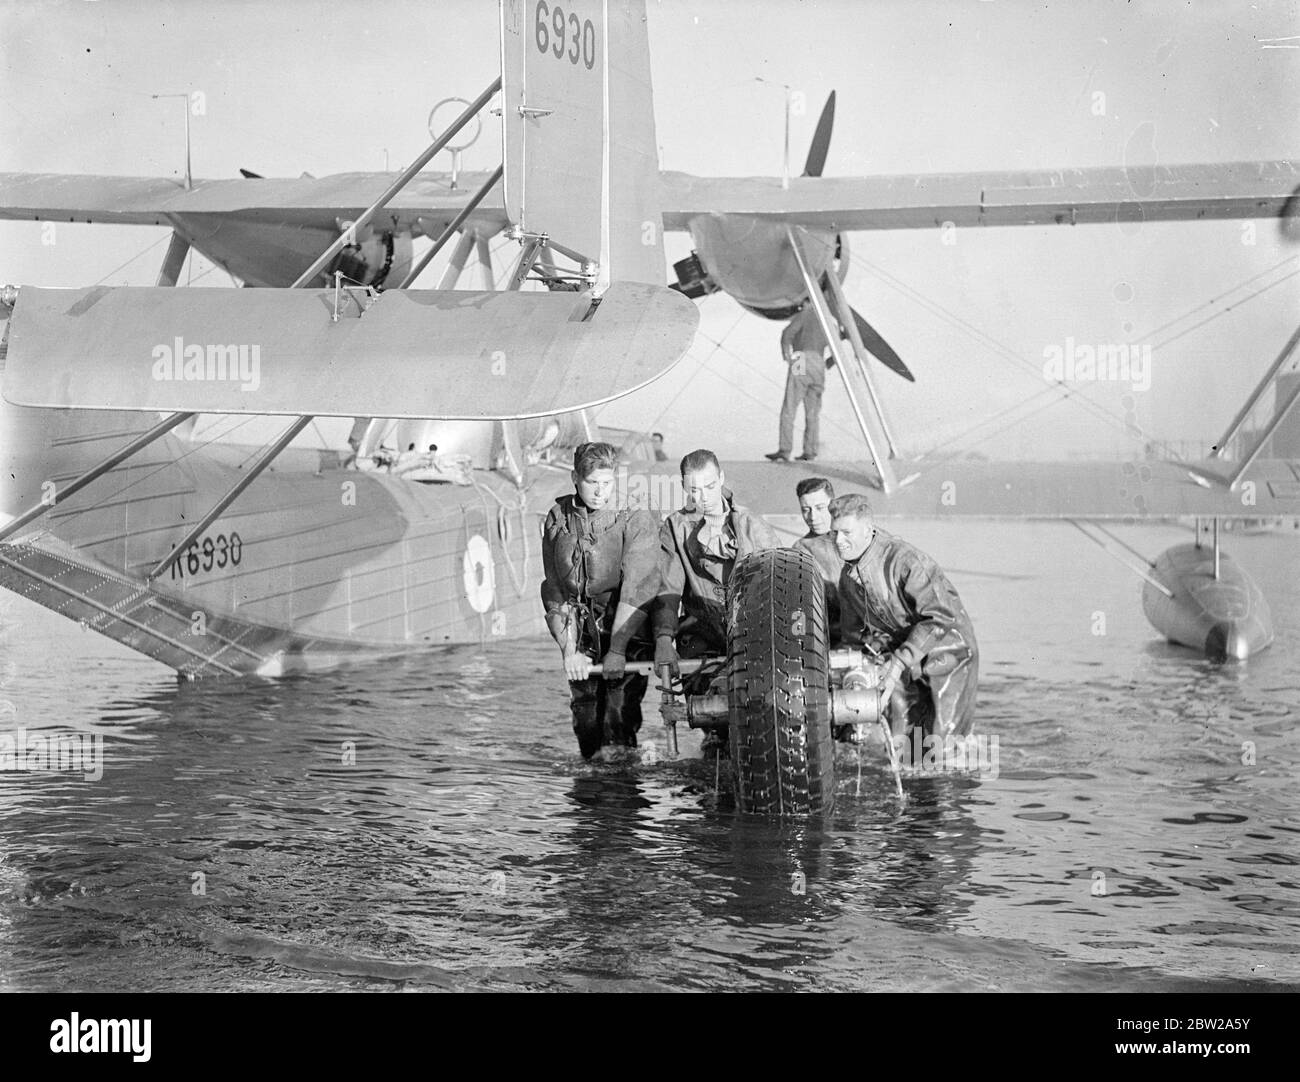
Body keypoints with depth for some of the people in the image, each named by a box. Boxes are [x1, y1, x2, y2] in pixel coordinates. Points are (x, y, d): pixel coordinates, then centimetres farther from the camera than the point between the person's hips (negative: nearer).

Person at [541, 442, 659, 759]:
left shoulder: (634, 518, -9)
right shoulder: (557, 521, 3)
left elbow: (636, 589, -15)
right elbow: (555, 591, 1)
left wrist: (617, 649, -21)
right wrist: (569, 650, -8)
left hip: (627, 629, -3)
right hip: (581, 633, 3)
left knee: (619, 720, -12)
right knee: (585, 718, 4)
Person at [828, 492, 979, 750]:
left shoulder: (904, 560, -25)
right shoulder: (847, 576, 1)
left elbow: (941, 617, -31)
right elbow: (852, 630, 14)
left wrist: (900, 661, -33)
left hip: (948, 656, -7)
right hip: (906, 667, 7)